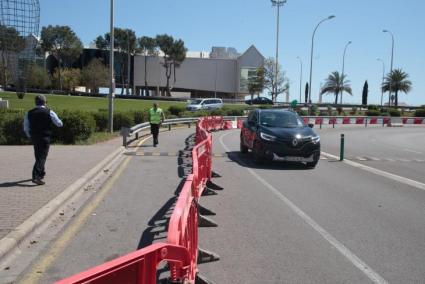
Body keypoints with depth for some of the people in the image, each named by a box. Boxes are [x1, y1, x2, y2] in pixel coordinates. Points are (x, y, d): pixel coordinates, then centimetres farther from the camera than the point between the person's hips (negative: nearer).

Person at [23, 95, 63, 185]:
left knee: (38, 156, 21)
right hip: (45, 138, -5)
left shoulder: (29, 113, 4)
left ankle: (41, 173, 38)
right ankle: (36, 176, -20)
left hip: (34, 138, 5)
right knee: (42, 157, -6)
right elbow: (59, 124, -5)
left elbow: (26, 128, 7)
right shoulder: (49, 112, -8)